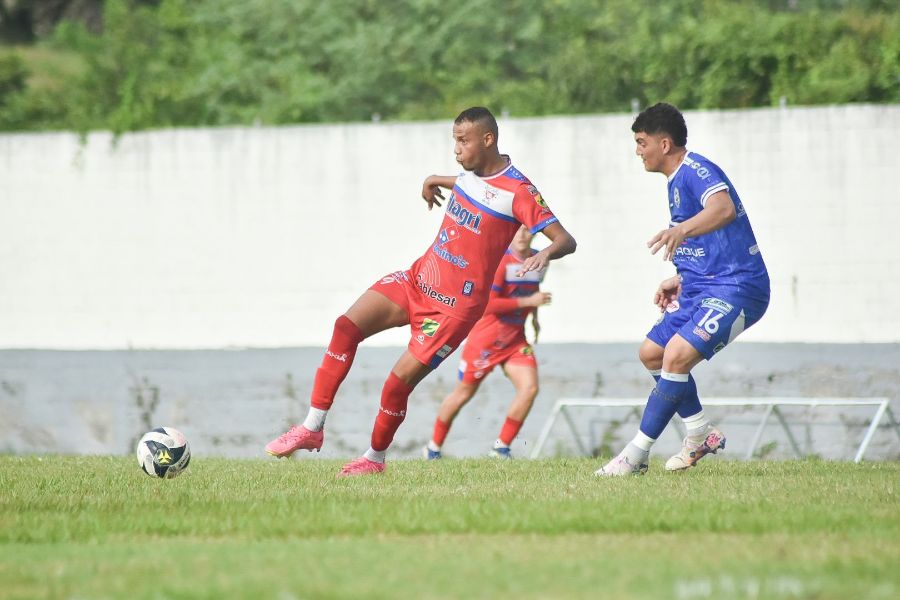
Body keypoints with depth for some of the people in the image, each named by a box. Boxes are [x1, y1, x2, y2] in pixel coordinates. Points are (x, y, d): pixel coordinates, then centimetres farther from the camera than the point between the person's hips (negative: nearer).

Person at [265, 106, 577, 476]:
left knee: (398, 383, -10)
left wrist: (546, 253, -42)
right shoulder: (473, 170, 7)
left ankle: (375, 458, 16)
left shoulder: (517, 191, -17)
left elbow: (566, 240, -23)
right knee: (346, 326, -11)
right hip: (417, 279, 7)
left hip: (454, 307, -7)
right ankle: (313, 428, -8)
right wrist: (436, 180, 30)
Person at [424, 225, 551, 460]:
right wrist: (528, 301, -27)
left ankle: (502, 447, -2)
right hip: (485, 338, -5)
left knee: (530, 387, -14)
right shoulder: (500, 261, -20)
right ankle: (434, 447, 22)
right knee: (464, 393, 5)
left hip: (515, 339, 5)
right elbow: (488, 304, -27)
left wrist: (534, 316, 15)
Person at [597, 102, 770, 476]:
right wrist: (680, 280, 16)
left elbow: (724, 209, -38)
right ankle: (702, 435, 25)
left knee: (677, 355, -24)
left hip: (735, 289, -11)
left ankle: (636, 455, -21)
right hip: (703, 289, 11)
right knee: (651, 354, 15)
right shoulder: (677, 180, 17)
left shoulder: (696, 171, -15)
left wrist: (681, 230, -53)